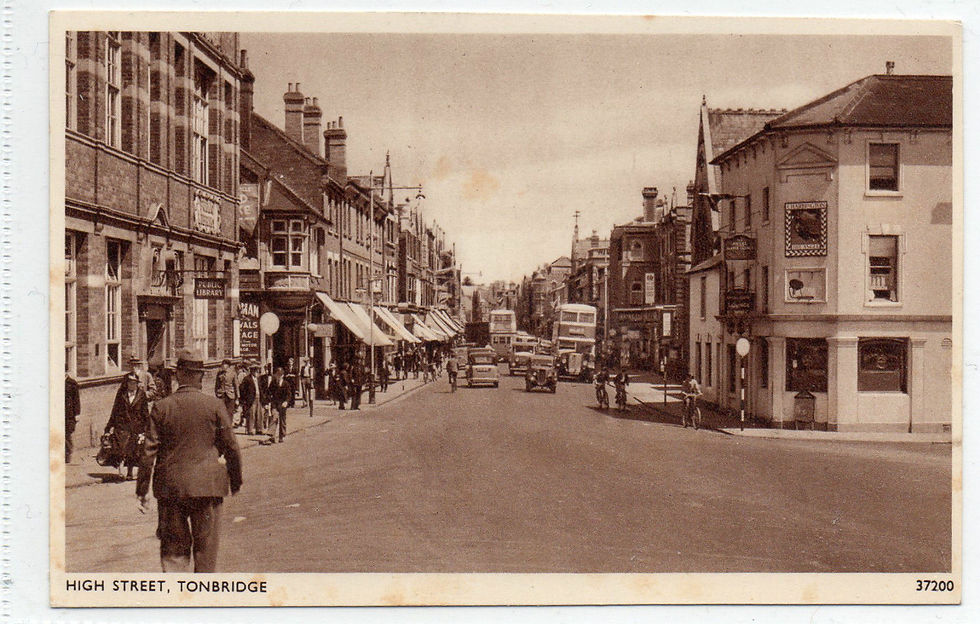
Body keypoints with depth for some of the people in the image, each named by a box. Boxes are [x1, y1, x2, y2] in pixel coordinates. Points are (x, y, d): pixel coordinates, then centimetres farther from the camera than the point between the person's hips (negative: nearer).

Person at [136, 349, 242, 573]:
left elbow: (149, 451, -2)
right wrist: (236, 480, 14)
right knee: (206, 546, 8)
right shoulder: (215, 405, -5)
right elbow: (231, 447, 0)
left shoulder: (161, 407, -3)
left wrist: (142, 490, 5)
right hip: (207, 486, -1)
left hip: (170, 486, 1)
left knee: (173, 546, 11)